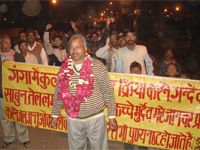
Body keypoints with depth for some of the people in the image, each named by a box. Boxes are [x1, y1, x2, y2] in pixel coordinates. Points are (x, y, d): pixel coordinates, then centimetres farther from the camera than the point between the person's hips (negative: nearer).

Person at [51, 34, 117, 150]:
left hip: (95, 117, -2)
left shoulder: (98, 66, -8)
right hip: (73, 119, 3)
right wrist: (55, 115, 10)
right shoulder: (65, 68, 0)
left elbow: (108, 92, -6)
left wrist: (112, 116, -7)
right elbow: (59, 93, 8)